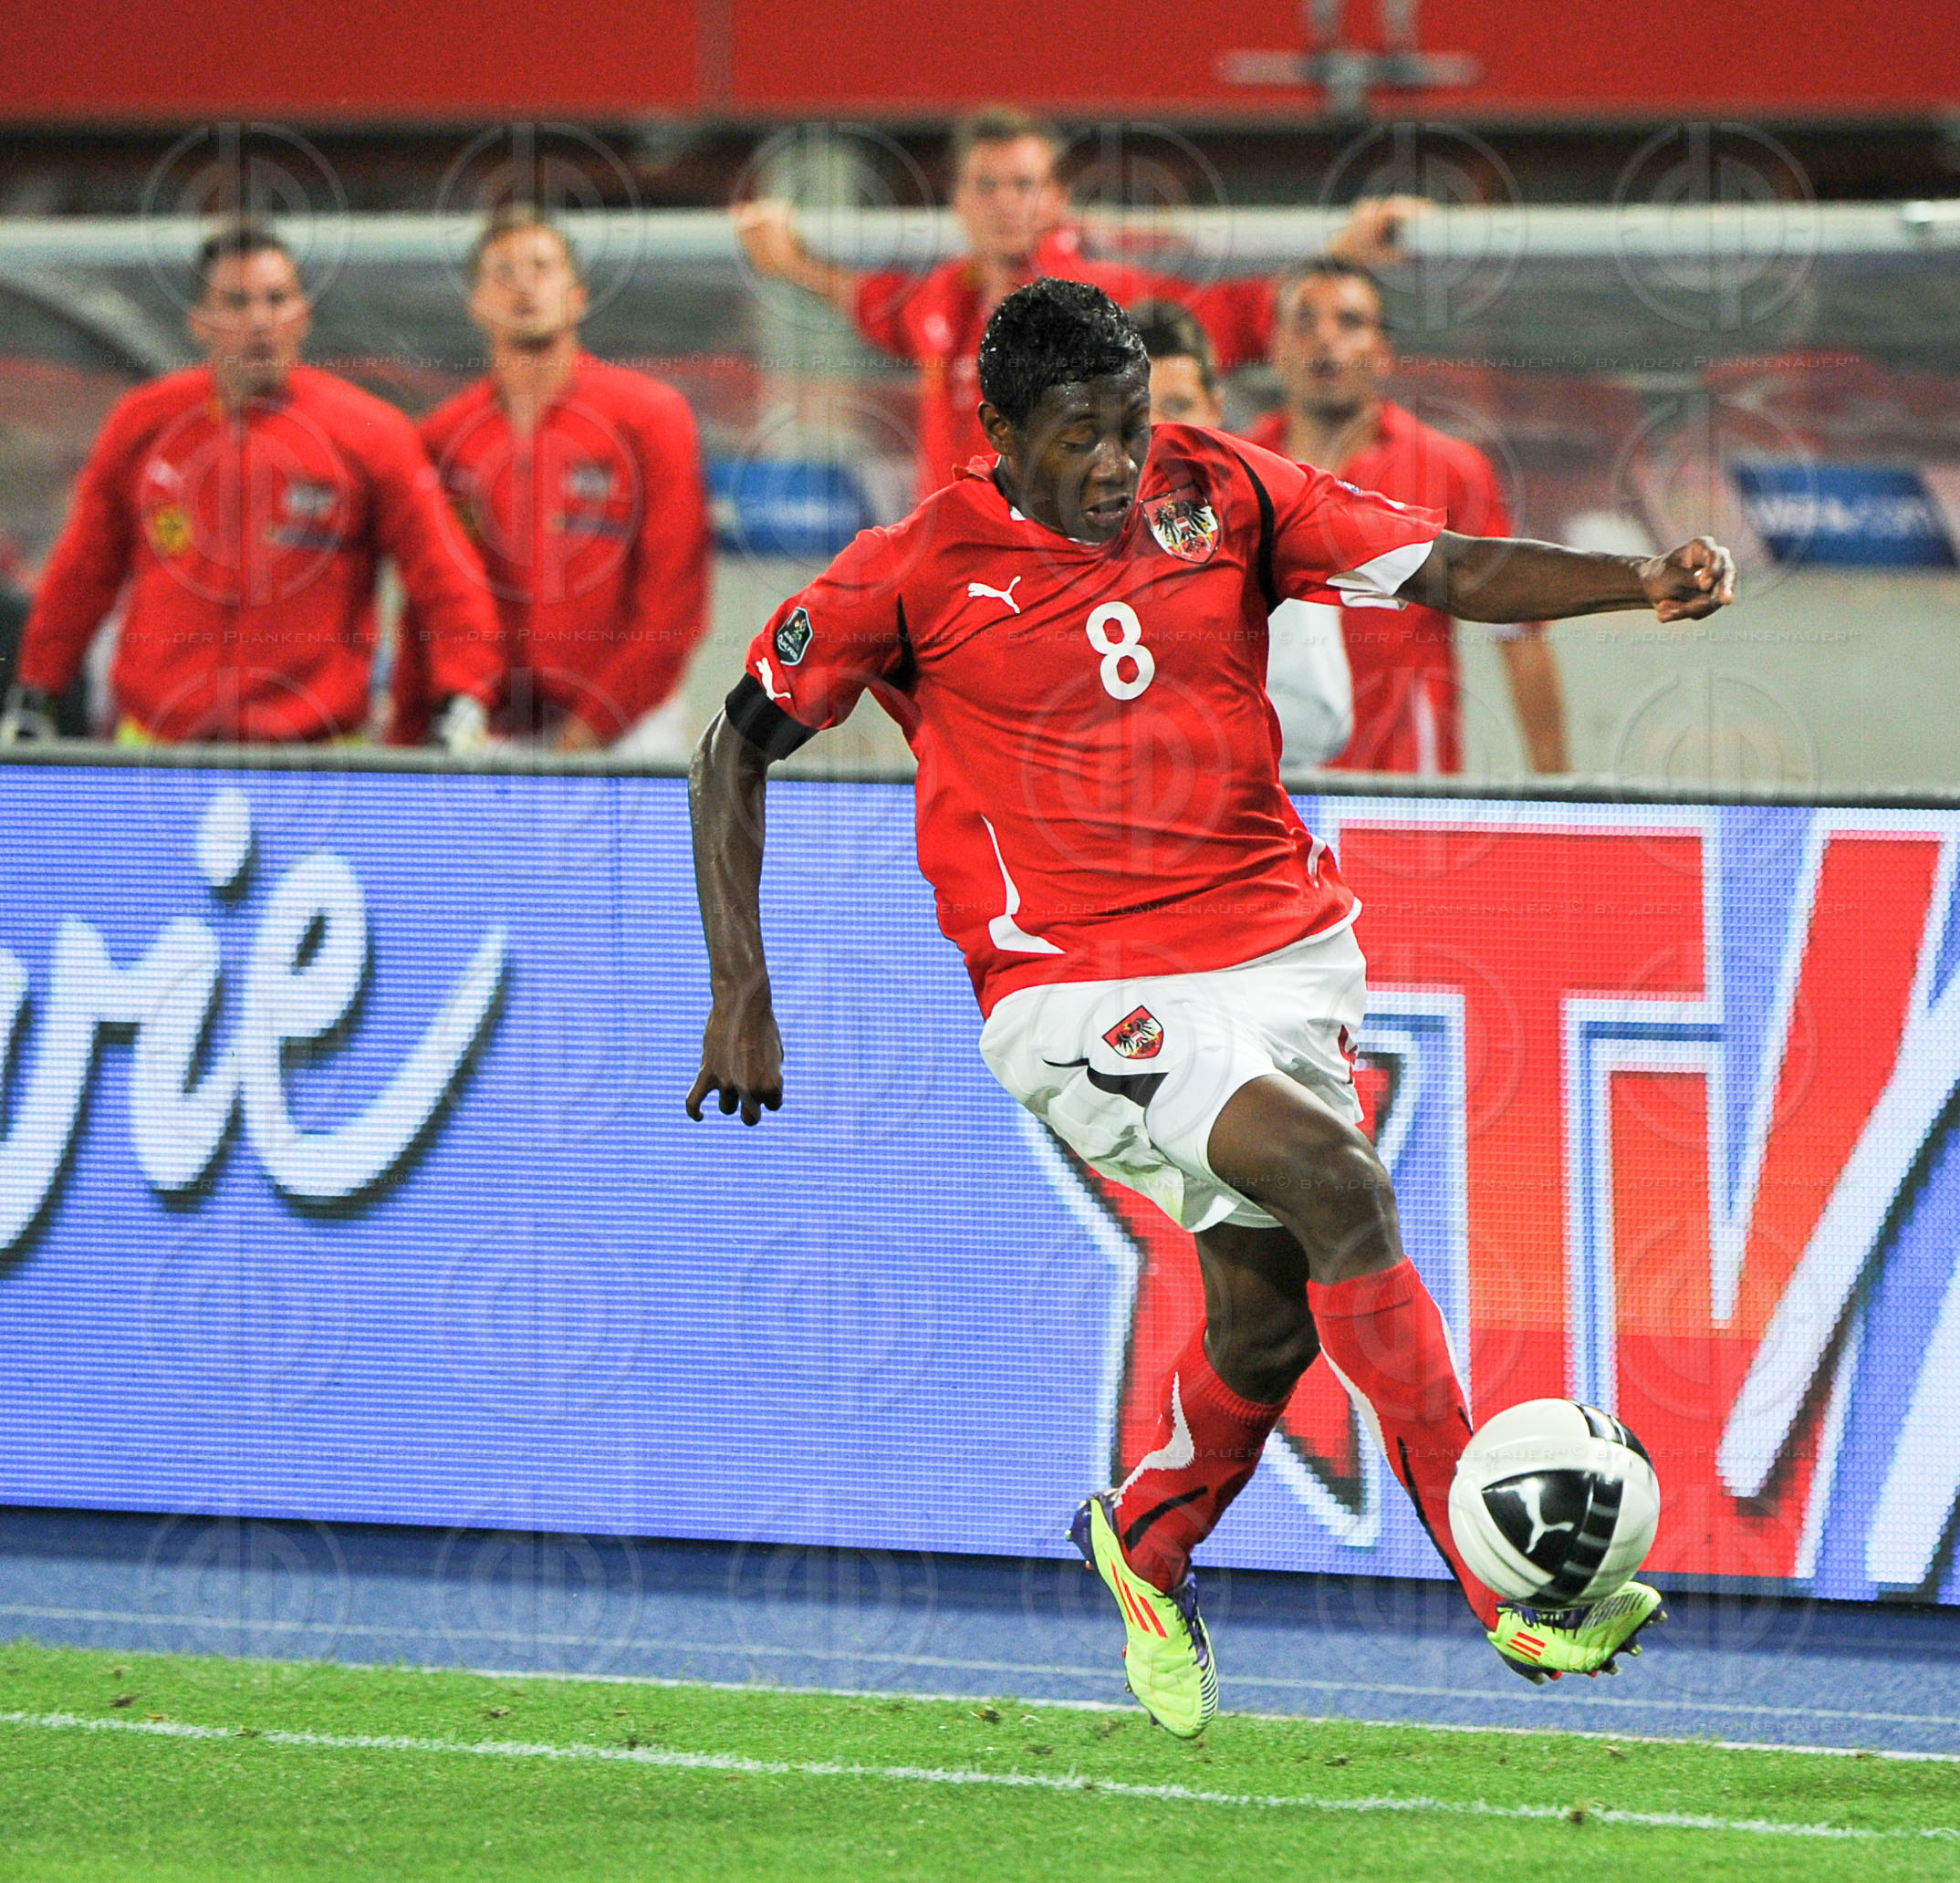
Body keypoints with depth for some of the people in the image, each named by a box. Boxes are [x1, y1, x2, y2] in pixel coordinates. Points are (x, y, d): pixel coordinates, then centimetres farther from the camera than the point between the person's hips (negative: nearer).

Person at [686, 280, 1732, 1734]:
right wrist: (741, 991, -3)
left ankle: (1148, 1543, 35)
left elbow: (1451, 572, -3)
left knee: (1266, 1324, 0)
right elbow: (741, 742, 3)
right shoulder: (919, 572, -6)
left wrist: (1644, 583, -20)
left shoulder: (1220, 494, 1)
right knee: (1335, 1175, -25)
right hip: (1078, 992, -4)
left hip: (1280, 953, 4)